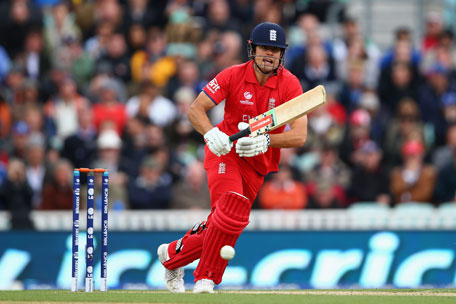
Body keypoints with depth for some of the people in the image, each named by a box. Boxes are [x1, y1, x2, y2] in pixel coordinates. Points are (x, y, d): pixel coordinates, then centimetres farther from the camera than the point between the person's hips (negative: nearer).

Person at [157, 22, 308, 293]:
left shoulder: (290, 84, -12)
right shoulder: (234, 75, -12)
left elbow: (300, 135, -21)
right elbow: (195, 109, -12)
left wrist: (266, 141, -38)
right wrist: (211, 133, -32)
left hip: (260, 162, 3)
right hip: (226, 150, -3)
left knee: (224, 222, 0)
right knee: (232, 209, -26)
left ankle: (173, 254, 24)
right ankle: (207, 278, -15)